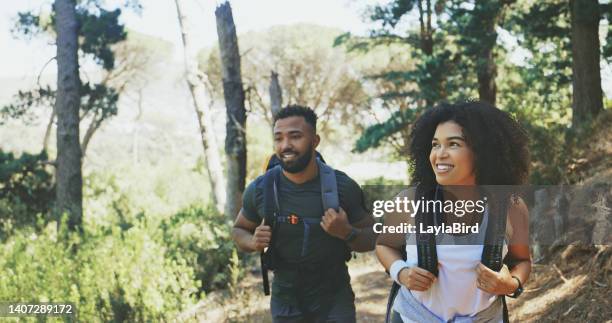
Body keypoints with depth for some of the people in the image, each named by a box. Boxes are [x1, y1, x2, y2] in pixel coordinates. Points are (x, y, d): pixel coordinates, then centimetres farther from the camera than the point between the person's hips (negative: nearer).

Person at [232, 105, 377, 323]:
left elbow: (372, 238, -2)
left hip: (334, 299, -1)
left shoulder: (343, 187, -12)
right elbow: (239, 230, 8)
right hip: (285, 302, 2)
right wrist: (253, 243, -14)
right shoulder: (260, 189, -9)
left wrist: (347, 233, -23)